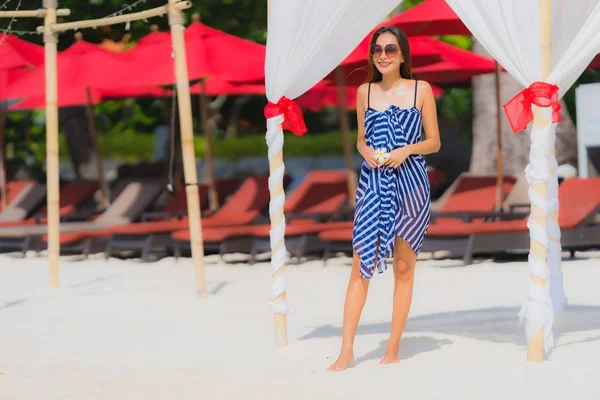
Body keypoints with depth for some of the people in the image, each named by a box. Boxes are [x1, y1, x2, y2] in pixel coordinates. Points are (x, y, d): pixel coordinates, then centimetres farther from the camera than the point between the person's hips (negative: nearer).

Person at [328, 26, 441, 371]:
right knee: (361, 264, -5)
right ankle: (347, 350, -6)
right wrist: (366, 152, -7)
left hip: (409, 183, -1)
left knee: (404, 267, 5)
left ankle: (393, 349, 11)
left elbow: (434, 142, 4)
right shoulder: (365, 91, 7)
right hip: (373, 184, 1)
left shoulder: (421, 90, 0)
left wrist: (406, 150, -14)